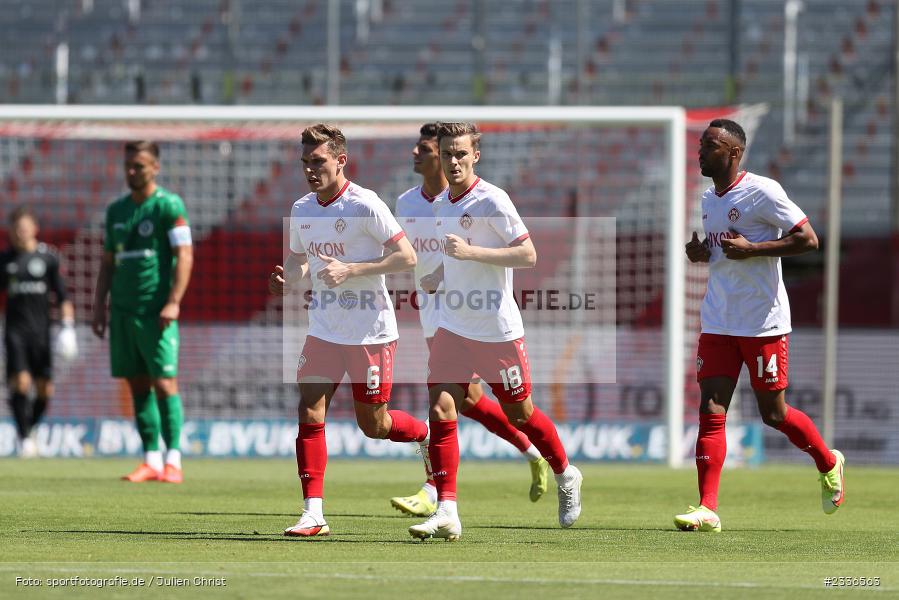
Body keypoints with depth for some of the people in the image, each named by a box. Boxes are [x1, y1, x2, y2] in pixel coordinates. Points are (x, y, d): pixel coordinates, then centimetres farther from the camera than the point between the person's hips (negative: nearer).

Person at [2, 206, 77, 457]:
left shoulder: (47, 257, 3)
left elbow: (62, 295, 5)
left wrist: (68, 325, -7)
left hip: (40, 331, 0)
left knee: (45, 390, -1)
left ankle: (27, 429, 23)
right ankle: (24, 438, -9)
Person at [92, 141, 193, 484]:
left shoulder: (169, 205, -4)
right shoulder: (116, 211, 15)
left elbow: (184, 256, -10)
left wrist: (173, 302, -19)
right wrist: (99, 307, 13)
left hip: (156, 312, -6)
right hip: (122, 311, 6)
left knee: (164, 384, -9)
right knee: (138, 386, 5)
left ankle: (173, 461, -7)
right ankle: (151, 461, 9)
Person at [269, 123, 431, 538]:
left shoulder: (365, 205, -15)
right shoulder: (301, 210, 5)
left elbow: (406, 257, -16)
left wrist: (351, 270, -24)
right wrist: (286, 280, -3)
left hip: (371, 332, -5)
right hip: (324, 330, 5)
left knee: (373, 425, 4)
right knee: (310, 413, -9)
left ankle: (428, 436, 36)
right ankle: (313, 514, -8)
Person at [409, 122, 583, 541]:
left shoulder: (492, 201, -13)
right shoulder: (441, 205, 9)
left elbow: (528, 255, -18)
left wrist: (469, 252, -25)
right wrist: (434, 280, 7)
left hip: (497, 330, -6)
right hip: (453, 328, 6)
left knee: (519, 414, 8)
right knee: (441, 410, -9)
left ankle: (566, 476, 34)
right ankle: (446, 511, -11)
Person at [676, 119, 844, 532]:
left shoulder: (762, 192, -12)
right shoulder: (709, 199, 13)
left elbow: (808, 239, -15)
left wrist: (751, 249, -21)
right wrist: (701, 253, 4)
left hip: (763, 323, -6)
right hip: (718, 323, 6)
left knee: (773, 414, 4)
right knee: (710, 412, -6)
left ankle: (829, 464, 32)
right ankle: (707, 509, -9)